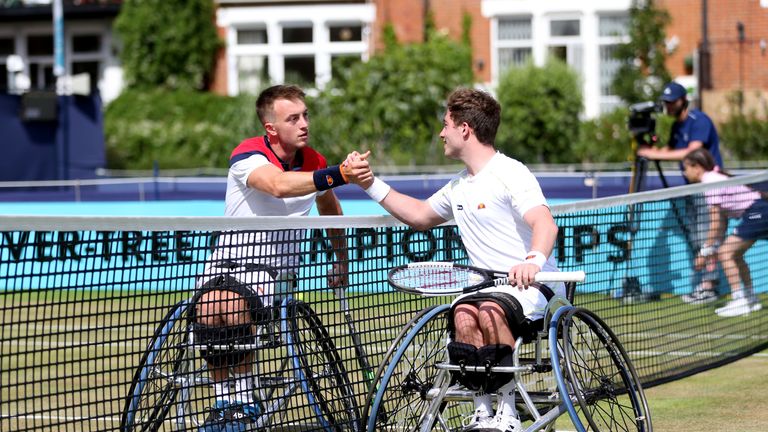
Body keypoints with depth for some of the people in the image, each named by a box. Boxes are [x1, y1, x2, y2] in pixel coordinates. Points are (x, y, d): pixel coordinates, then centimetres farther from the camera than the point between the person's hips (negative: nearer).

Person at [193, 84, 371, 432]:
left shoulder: (314, 163, 1)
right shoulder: (248, 156, -15)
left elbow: (330, 209, 24)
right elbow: (279, 185, -39)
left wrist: (341, 260, 30)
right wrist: (341, 175, -48)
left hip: (274, 267, 1)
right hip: (228, 258, -1)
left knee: (233, 306, -31)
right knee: (208, 311, -32)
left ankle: (244, 399, -13)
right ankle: (223, 399, -10)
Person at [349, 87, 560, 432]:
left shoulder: (510, 174, -9)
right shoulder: (459, 187, 20)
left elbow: (545, 223, -24)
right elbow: (420, 215, 37)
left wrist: (534, 261, -46)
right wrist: (371, 184, 28)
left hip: (532, 286, -7)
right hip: (487, 287, 7)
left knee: (491, 310, -37)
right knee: (463, 315, -28)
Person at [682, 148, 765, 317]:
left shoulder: (712, 183, -13)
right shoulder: (715, 179, 16)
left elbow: (715, 224, -14)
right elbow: (723, 222, 16)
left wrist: (705, 252, -8)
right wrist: (713, 248, 12)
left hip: (757, 213, -10)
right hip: (759, 214, 10)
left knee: (726, 253, -11)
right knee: (734, 255, 19)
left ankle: (739, 301, -11)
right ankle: (750, 299, 26)